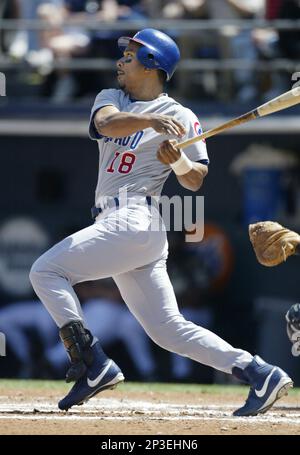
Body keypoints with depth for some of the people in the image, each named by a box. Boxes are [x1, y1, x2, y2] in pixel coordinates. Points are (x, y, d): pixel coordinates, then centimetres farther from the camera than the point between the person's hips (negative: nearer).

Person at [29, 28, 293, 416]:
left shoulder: (180, 118, -1)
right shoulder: (110, 98, 17)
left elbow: (195, 181, 1)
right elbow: (107, 123, -8)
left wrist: (180, 160, -21)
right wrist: (150, 121, -26)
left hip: (133, 221, -7)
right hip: (117, 224, 7)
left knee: (45, 271, -11)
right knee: (167, 328, 4)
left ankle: (94, 366, -14)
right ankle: (259, 374, 0)